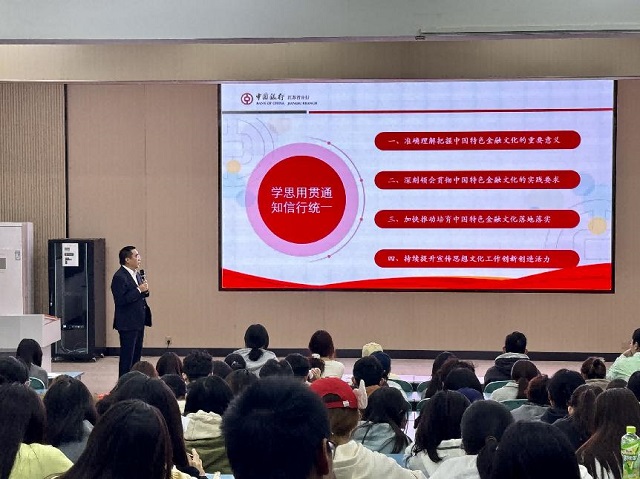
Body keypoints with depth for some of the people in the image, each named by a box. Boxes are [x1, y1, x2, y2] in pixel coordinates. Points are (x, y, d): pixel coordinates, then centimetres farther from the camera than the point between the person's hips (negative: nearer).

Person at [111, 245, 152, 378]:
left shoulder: (136, 274, 12)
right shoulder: (119, 277, -17)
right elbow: (120, 300, -24)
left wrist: (145, 291, -1)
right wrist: (139, 290, -22)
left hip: (139, 322, 9)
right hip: (127, 323, -9)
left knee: (136, 356, 14)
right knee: (127, 357, -2)